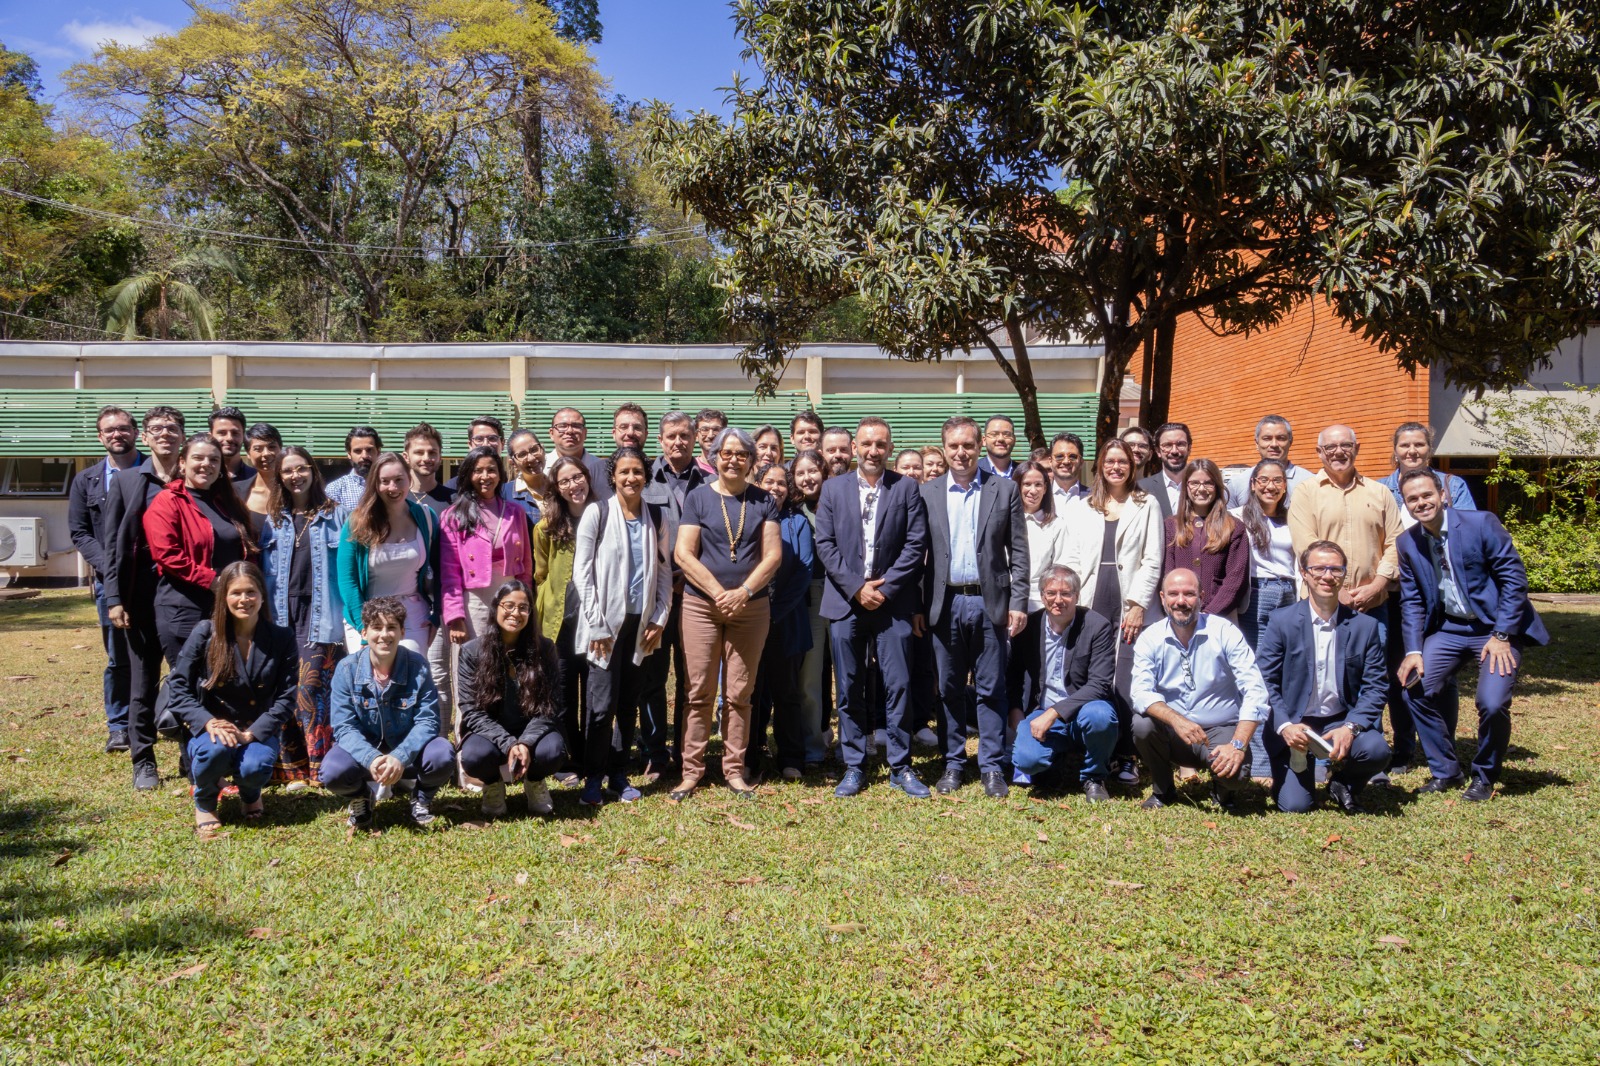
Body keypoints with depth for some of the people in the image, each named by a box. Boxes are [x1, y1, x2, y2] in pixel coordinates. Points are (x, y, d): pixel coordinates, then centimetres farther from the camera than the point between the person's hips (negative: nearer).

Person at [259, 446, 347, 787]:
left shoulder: (334, 514, 6)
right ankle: (290, 766, 9)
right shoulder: (272, 519, 14)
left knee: (310, 688, -10)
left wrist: (349, 612, -2)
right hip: (282, 615, 3)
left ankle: (321, 767, -4)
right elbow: (265, 568, 15)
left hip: (320, 615, -3)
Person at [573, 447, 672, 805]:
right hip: (607, 622, -4)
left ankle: (619, 773, 20)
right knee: (602, 704, -5)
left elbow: (664, 571, 11)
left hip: (642, 624, 4)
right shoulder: (597, 513, -3)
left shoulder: (656, 517, 8)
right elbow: (581, 571, -5)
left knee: (630, 703, 9)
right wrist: (596, 625, -9)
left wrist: (659, 619, 2)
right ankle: (593, 778, 8)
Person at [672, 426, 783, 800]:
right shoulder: (698, 498, 3)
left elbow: (773, 555, 1)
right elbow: (684, 554, -4)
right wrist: (719, 592, -12)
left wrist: (744, 592, -12)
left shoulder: (763, 501, 7)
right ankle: (692, 770, 9)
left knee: (739, 694, 5)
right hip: (701, 605, -1)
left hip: (751, 607, 1)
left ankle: (734, 769, 13)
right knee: (700, 692, 1)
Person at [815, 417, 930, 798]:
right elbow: (824, 544, 2)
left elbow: (916, 544, -2)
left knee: (898, 685, 0)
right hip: (845, 600, 1)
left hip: (893, 602, -1)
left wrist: (885, 588, -9)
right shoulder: (833, 488, 8)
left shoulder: (907, 488, 4)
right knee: (848, 689, 5)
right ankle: (854, 767, 16)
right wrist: (856, 588, -8)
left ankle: (901, 767, 11)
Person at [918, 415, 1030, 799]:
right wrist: (916, 605, 1)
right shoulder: (927, 493, 6)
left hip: (989, 602, -1)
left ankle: (992, 767, 14)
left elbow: (1018, 551, 2)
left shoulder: (1004, 489, 4)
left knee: (991, 689, 4)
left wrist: (1018, 602, -4)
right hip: (945, 604, 1)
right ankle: (953, 763, 20)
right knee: (950, 688, 9)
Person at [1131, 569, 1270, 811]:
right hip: (1173, 736, 2)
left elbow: (1255, 692, -16)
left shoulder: (1225, 632, -10)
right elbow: (1141, 693, -17)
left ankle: (1223, 791, 10)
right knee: (1142, 724, -28)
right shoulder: (1149, 639, -5)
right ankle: (1162, 790, 1)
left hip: (1220, 731, -2)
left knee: (1235, 772, -31)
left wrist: (1238, 745, -28)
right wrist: (1176, 720, -36)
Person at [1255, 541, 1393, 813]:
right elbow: (1264, 681, -6)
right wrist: (1284, 726, -21)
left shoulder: (1365, 626, 0)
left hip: (1342, 721, 2)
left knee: (1376, 750, -30)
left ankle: (1344, 783, 5)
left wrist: (1350, 727, -19)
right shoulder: (1282, 621, -5)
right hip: (1293, 723, -1)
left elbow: (1376, 686, -2)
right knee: (1294, 805, -13)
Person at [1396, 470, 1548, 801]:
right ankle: (1446, 771, 11)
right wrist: (1413, 651, -8)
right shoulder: (1407, 543, -1)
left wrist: (1502, 636, -17)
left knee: (1492, 702, -19)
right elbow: (1412, 601, 3)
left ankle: (1484, 777, 8)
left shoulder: (1481, 524, -15)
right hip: (1449, 628, 5)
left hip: (1496, 627, -4)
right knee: (1415, 689, -9)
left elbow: (1514, 578, -14)